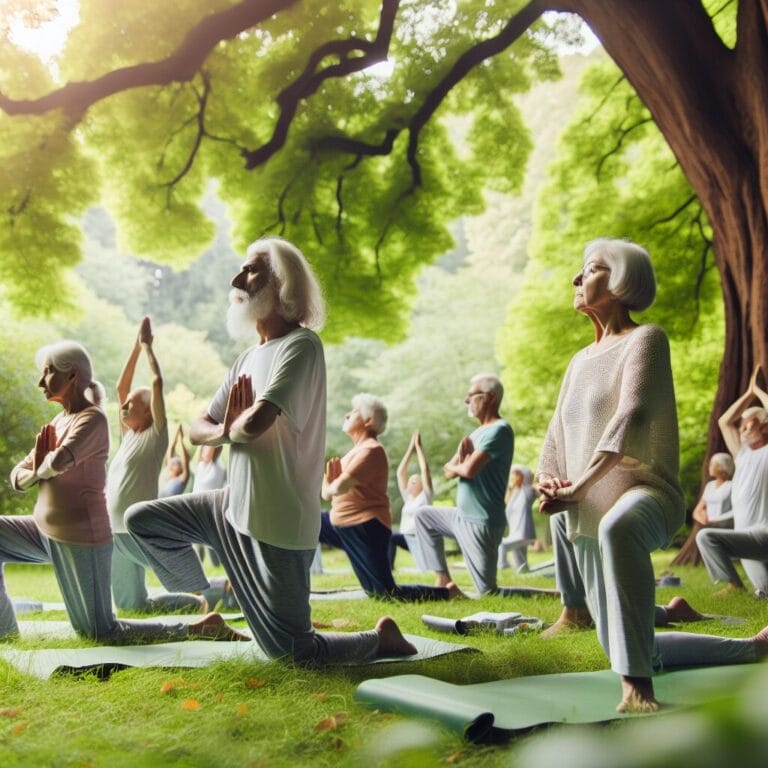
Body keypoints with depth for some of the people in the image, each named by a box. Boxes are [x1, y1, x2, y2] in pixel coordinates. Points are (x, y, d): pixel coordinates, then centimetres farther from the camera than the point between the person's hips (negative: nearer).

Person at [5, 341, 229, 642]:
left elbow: (57, 463, -33)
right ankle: (6, 629, 13)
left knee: (100, 632, -3)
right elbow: (18, 476, 12)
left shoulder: (92, 420, -15)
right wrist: (33, 473, -12)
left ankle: (200, 627, 3)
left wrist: (42, 466, -9)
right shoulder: (59, 421, 11)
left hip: (80, 539, -9)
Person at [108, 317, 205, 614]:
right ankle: (199, 602, 22)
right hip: (115, 533, 8)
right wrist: (136, 346, 15)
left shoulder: (156, 434, -4)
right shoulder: (128, 435, 14)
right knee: (131, 605, 11)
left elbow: (158, 382, -12)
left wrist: (147, 345, -2)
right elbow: (121, 386, 17)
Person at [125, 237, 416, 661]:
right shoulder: (249, 357, 11)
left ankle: (379, 638, 20)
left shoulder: (300, 346, -17)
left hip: (277, 525, -9)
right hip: (236, 507, 9)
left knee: (293, 651, -4)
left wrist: (236, 426, -6)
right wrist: (227, 431, -11)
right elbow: (198, 429, 12)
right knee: (141, 519, 10)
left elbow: (254, 423, -30)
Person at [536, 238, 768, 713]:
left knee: (618, 529, -46)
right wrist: (548, 484, -6)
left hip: (643, 495, -9)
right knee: (630, 651, 16)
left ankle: (637, 685, -43)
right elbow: (557, 438, 14)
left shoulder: (645, 339, -5)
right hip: (589, 521, 9)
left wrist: (579, 486, -25)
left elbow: (632, 414, -21)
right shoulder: (580, 362, 17)